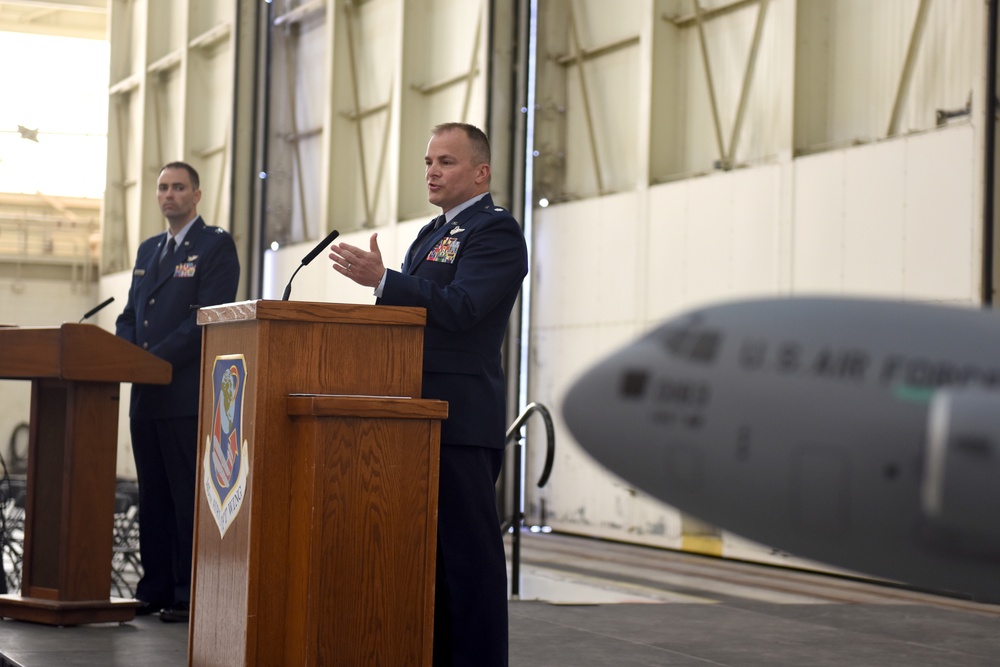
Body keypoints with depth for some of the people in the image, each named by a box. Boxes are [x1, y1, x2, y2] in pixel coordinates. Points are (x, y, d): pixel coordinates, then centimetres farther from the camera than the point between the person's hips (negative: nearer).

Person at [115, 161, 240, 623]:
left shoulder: (216, 245, -2)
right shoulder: (147, 249, 21)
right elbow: (130, 315, 20)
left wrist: (158, 359, -17)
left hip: (189, 392, -7)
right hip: (147, 394, 7)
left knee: (189, 496, -6)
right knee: (153, 495, 10)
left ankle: (190, 595, -3)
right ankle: (155, 588, 15)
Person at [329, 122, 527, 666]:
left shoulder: (495, 231, -7)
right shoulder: (432, 234, 23)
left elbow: (459, 307, -20)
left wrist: (382, 280, -26)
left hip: (461, 419, -9)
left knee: (467, 550, -7)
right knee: (434, 548, 12)